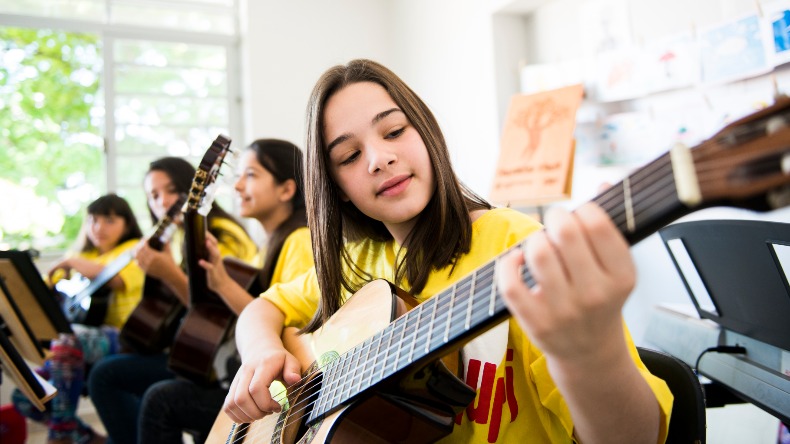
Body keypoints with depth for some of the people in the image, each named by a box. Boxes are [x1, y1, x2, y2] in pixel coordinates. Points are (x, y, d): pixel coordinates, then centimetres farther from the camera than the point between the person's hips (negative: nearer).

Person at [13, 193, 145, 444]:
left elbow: (117, 278, -21)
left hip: (121, 340, -7)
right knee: (25, 397, -6)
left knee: (67, 339, -35)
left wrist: (72, 263, -13)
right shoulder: (86, 256, 22)